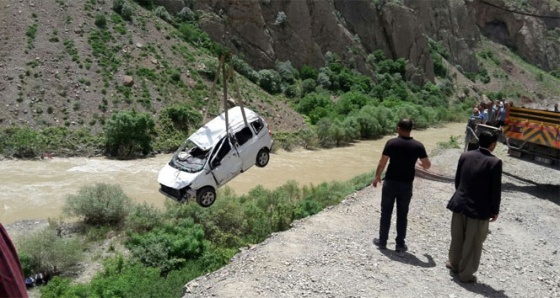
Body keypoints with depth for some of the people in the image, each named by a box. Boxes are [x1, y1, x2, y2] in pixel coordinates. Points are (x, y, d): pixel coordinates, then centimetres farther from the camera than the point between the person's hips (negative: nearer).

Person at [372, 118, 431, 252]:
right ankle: (400, 244, 18)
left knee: (386, 213, 11)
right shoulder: (418, 145, -4)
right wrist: (419, 162, 24)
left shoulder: (391, 143, -9)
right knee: (402, 215, 11)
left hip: (390, 182, -1)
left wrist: (377, 177, 8)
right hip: (406, 185, 1)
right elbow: (427, 165, 2)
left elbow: (382, 163, -8)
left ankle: (382, 241, 19)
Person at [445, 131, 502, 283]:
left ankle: (455, 264, 38)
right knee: (473, 243, 9)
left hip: (460, 204, 5)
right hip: (479, 209, -5)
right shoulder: (494, 162, -15)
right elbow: (495, 190, -12)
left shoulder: (465, 156, -1)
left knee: (457, 238, 21)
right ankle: (466, 274, 20)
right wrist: (495, 210, 0)